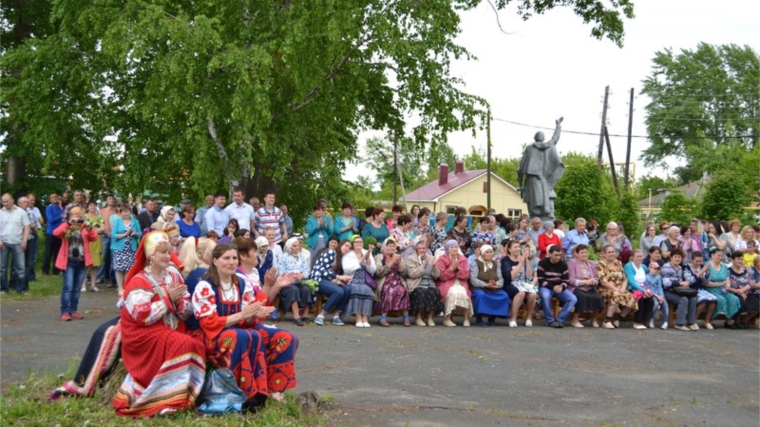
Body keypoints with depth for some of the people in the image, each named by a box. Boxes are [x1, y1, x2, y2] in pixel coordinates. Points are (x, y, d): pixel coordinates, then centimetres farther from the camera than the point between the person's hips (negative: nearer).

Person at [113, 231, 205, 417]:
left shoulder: (174, 277, 11)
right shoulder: (139, 282, -6)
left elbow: (188, 313, 8)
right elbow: (143, 317, -19)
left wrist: (179, 301, -13)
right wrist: (168, 299, -16)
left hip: (173, 331, 6)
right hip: (145, 335, -6)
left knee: (197, 345, -23)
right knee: (183, 344, -30)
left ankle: (185, 394, -12)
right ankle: (169, 398, -23)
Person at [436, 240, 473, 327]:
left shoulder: (463, 259, 10)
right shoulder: (442, 259, 1)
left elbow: (466, 276, 4)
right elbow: (442, 276, -6)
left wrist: (458, 268, -11)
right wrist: (452, 268, -16)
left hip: (460, 283, 3)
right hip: (446, 283, -2)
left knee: (463, 293, -31)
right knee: (453, 293, -35)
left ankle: (466, 318, -20)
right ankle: (447, 319, -24)